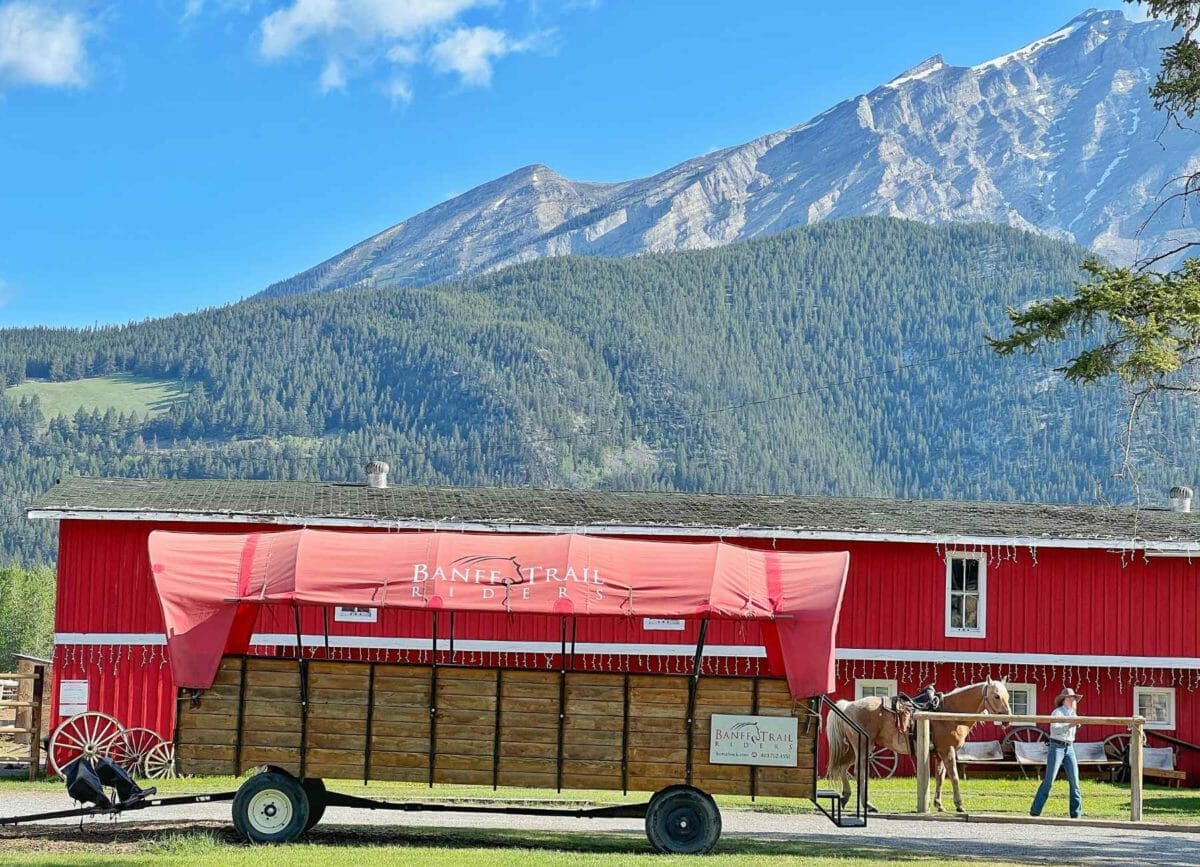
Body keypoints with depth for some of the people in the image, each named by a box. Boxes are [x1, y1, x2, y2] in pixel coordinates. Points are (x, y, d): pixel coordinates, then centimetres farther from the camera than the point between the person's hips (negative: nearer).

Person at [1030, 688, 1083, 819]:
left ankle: (1076, 814, 1)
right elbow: (1054, 729, -23)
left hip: (1069, 748, 6)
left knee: (1074, 779, -3)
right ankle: (1035, 811, -4)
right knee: (1049, 780, -8)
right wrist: (1069, 726, -31)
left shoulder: (1074, 714, 13)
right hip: (1056, 747, -6)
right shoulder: (1057, 712, -8)